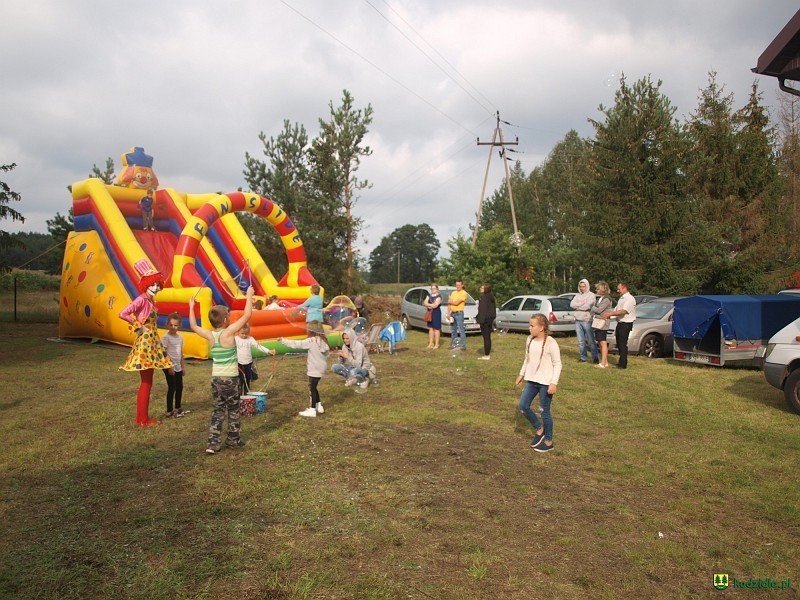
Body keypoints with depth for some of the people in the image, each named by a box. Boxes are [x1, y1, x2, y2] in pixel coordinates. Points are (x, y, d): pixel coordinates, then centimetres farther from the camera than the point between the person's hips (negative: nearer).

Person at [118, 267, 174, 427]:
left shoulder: (151, 300, 10)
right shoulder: (141, 299, -15)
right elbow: (122, 314, -24)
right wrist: (139, 327, -17)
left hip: (151, 343, 9)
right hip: (144, 343, -9)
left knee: (147, 382, 13)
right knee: (146, 383, -3)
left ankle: (143, 417, 20)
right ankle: (142, 419, 5)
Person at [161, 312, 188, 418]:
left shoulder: (180, 337, 9)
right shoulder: (166, 337, -12)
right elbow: (164, 353, -16)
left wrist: (183, 366, 16)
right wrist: (169, 366, -19)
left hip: (178, 367, 7)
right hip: (170, 367, -7)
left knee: (180, 387, 14)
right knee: (172, 388, -4)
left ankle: (177, 408, 28)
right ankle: (169, 411, 4)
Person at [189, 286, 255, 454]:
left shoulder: (210, 335, 0)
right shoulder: (228, 332, -15)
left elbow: (193, 326, 17)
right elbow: (247, 315, -17)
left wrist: (191, 307, 25)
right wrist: (249, 295, -8)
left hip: (215, 378, 5)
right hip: (230, 378, -5)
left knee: (218, 410, 12)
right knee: (233, 410, 12)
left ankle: (213, 443, 8)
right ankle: (233, 439, 23)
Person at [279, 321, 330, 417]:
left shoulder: (312, 341, -17)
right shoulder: (323, 340, 6)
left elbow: (298, 344, -17)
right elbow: (326, 354, 12)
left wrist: (284, 341, -9)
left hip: (314, 369, -8)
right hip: (321, 368, 8)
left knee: (312, 388, -1)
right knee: (313, 388, 20)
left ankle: (312, 410, 3)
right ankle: (319, 406, 26)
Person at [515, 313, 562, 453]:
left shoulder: (551, 343, -17)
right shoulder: (530, 340, 3)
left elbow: (557, 364, -13)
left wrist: (554, 383, -17)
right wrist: (521, 374, 16)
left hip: (546, 383, -7)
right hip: (531, 380, 7)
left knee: (545, 411, 4)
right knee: (523, 406, 2)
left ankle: (548, 441, 21)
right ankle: (539, 429, 25)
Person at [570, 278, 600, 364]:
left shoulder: (591, 295, -2)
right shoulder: (577, 295, 15)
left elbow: (587, 306, -17)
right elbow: (572, 304, -1)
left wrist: (577, 306, -5)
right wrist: (582, 303, -9)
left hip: (587, 320, -5)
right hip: (578, 321, 5)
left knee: (591, 340, -2)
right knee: (581, 341, 9)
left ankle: (595, 357, 4)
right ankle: (583, 357, 16)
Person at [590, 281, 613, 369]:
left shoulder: (606, 299, -12)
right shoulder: (598, 298, 16)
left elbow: (599, 310, -17)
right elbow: (594, 308, 19)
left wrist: (592, 307, -2)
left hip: (602, 323, -9)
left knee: (603, 342, -7)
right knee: (600, 343, 10)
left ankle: (603, 363, -5)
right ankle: (605, 361, 17)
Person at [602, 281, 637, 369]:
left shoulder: (630, 299, -14)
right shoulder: (621, 298, 17)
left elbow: (623, 311, -25)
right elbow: (615, 310, 15)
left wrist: (609, 314, -28)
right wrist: (606, 313, 0)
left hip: (626, 323, -9)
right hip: (619, 323, 9)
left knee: (623, 344, -7)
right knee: (619, 343, 15)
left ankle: (623, 364, -2)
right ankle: (621, 361, 27)